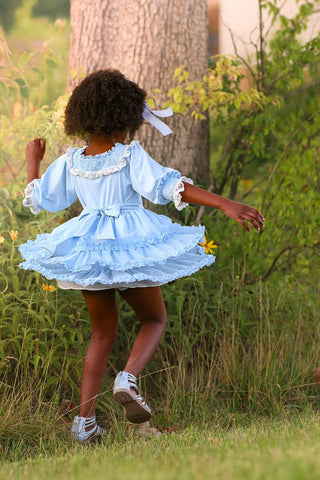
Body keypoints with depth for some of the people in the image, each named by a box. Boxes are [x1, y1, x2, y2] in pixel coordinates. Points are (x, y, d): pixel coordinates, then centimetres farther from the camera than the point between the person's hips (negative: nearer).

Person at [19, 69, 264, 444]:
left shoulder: (70, 162, 2)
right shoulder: (130, 155, -11)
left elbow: (38, 199, 14)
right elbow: (168, 186, -21)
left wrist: (33, 161, 32)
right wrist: (225, 205, -26)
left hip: (87, 249, 4)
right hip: (130, 246, -4)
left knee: (103, 332, 19)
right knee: (154, 319, 17)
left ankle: (85, 420, 9)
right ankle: (128, 378, -14)